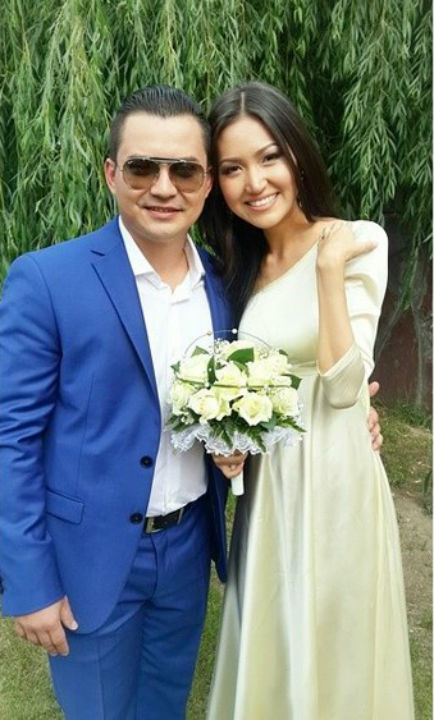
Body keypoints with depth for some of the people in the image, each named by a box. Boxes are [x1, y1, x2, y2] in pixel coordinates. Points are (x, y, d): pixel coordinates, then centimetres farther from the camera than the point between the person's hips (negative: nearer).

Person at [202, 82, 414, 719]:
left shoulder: (357, 242, -12)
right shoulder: (244, 263, 7)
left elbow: (345, 386, -20)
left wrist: (329, 266, -25)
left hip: (330, 476, -6)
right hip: (266, 479, 6)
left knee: (327, 649, 15)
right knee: (269, 643, 22)